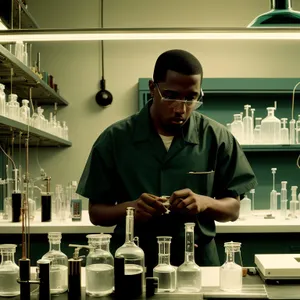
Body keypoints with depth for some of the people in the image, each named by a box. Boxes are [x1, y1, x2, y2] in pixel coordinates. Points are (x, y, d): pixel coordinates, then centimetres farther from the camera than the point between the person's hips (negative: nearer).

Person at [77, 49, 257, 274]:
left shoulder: (217, 138, 1)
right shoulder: (114, 139, 0)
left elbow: (233, 209, 6)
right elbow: (96, 212, 5)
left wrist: (205, 203, -15)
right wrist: (129, 208, -15)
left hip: (198, 263, 1)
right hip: (132, 265, 0)